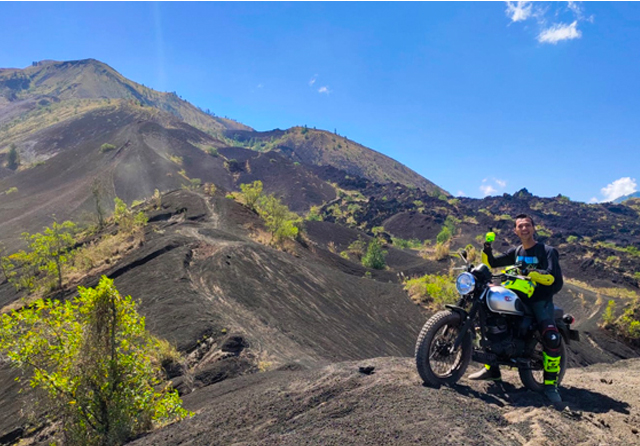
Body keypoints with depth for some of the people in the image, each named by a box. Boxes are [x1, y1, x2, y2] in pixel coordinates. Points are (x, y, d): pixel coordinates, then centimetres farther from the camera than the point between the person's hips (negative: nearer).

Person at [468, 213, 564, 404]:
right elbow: (491, 263, 11)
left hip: (540, 301, -6)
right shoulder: (515, 252, 12)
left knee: (551, 337, -30)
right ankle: (492, 369, 13)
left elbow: (552, 277, -20)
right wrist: (486, 250, -8)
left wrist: (529, 271, -34)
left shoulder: (547, 251, -5)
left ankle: (551, 384, -14)